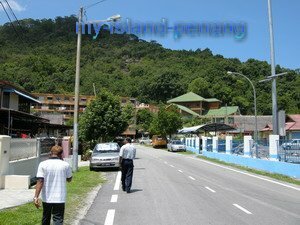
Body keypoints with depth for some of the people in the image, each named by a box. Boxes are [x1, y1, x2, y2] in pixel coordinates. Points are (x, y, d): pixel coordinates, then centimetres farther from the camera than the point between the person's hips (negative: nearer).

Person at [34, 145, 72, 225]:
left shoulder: (43, 164, -5)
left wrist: (36, 197, -12)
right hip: (59, 198, -2)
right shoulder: (65, 165, -5)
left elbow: (40, 181, -12)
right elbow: (69, 179, 10)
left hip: (46, 198, 2)